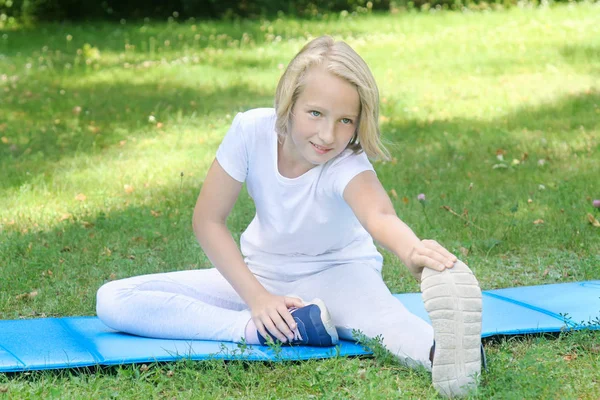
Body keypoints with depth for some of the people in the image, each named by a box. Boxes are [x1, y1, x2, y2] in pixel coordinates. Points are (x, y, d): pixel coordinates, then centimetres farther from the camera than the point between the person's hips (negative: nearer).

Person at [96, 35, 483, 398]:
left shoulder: (348, 164, -28)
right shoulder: (252, 131, -21)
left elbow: (379, 214, -52)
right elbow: (208, 220, -12)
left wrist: (413, 251, -75)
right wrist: (256, 298, -22)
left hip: (335, 273, -4)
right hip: (262, 273, 4)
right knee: (114, 300, -15)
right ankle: (259, 330, -31)